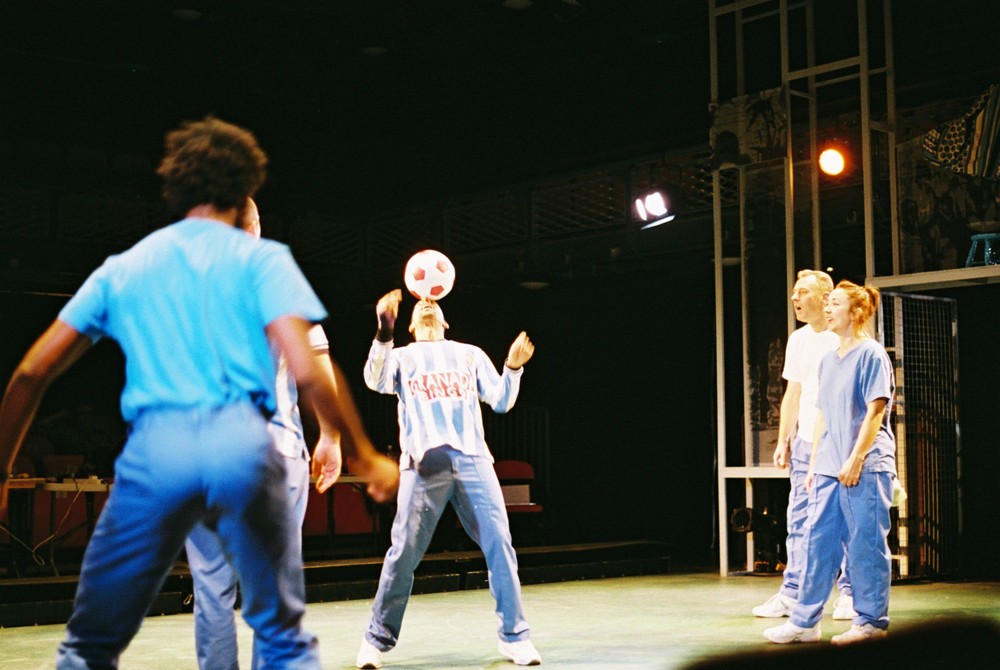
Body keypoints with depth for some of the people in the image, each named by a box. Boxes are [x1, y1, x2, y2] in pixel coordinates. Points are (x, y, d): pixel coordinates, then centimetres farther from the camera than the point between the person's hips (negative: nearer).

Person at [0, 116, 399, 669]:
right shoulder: (261, 258, 10)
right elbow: (306, 371, -3)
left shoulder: (122, 267, 19)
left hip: (153, 447, 2)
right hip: (241, 440, -1)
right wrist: (364, 457, 6)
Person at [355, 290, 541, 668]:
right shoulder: (402, 357, 16)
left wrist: (513, 368, -2)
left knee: (499, 544, -4)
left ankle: (513, 636, 5)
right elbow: (375, 381, -6)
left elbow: (500, 401, 16)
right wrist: (384, 334, -20)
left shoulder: (470, 354, 22)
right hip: (424, 463, -2)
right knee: (404, 551, -6)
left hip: (473, 460, 2)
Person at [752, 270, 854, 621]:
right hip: (805, 441, 6)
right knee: (799, 520, 5)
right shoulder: (798, 340, 14)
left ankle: (849, 594, 10)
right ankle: (791, 594, 9)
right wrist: (783, 441, 14)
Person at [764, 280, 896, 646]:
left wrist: (855, 459, -17)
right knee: (818, 540, 6)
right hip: (829, 468, 7)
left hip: (866, 467, -7)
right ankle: (804, 621, 10)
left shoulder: (872, 354, -6)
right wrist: (814, 463, 16)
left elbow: (876, 411, -12)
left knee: (866, 544, -1)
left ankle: (871, 621, 9)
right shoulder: (828, 359, 16)